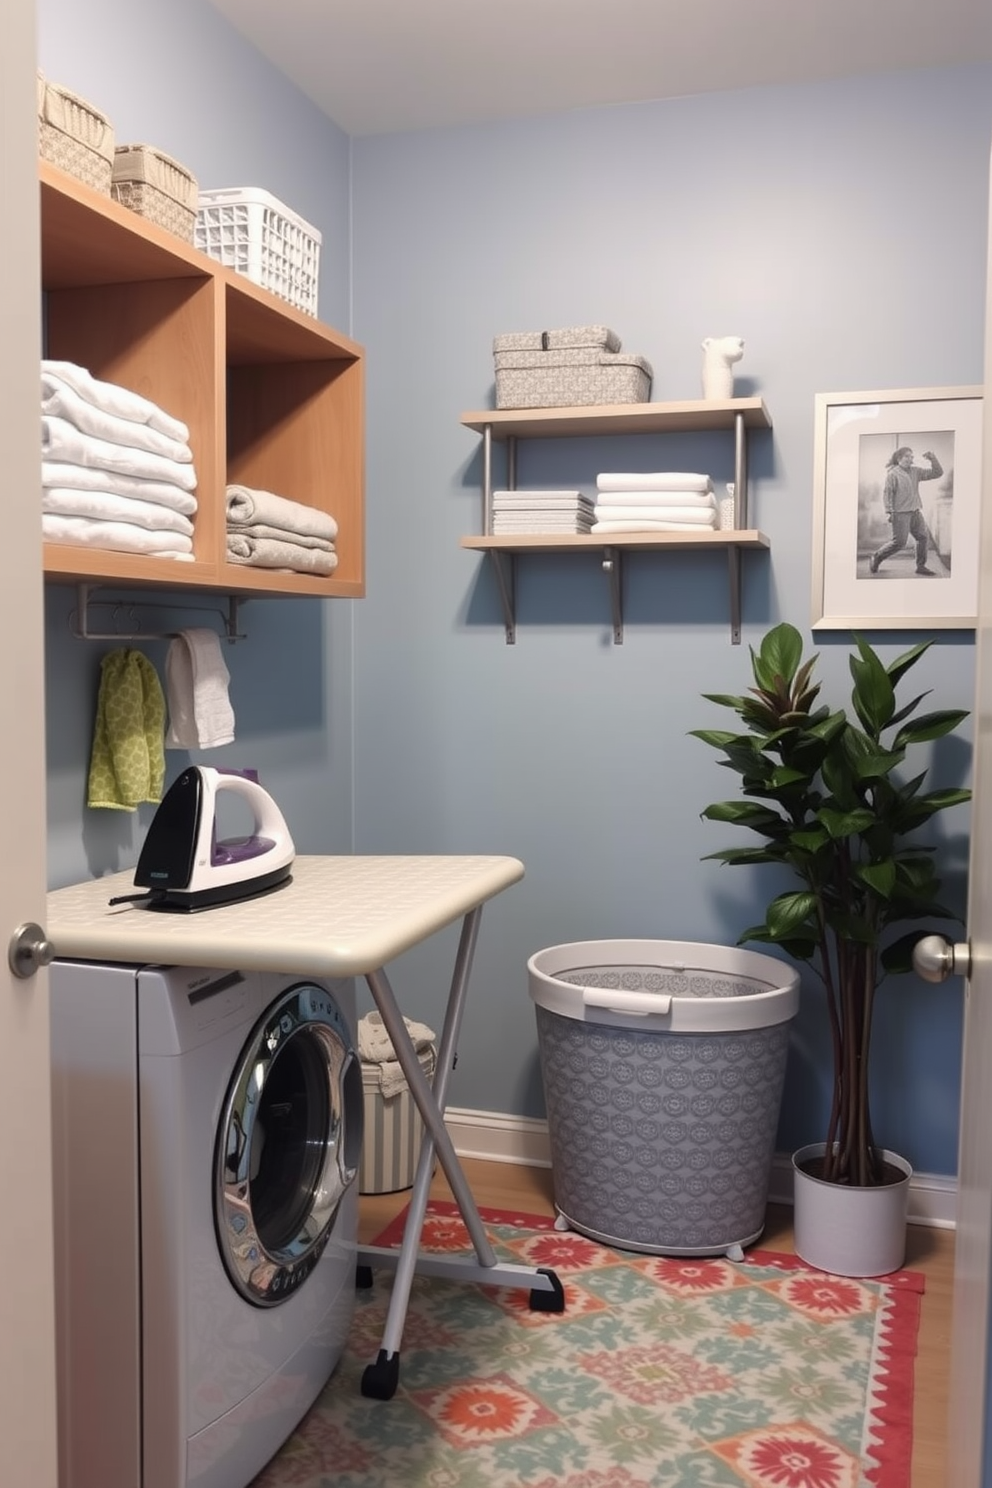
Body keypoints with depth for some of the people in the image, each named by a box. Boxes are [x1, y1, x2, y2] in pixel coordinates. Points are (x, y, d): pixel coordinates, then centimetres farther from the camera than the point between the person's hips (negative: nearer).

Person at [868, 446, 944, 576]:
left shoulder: (916, 471, 9)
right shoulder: (893, 474, -6)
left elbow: (937, 473, 7)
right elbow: (886, 493, -9)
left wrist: (932, 458, -8)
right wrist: (889, 512, -18)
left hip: (915, 511, 6)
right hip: (900, 513, -6)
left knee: (923, 536, -5)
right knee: (899, 542, -8)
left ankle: (921, 566, 3)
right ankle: (876, 558, 10)